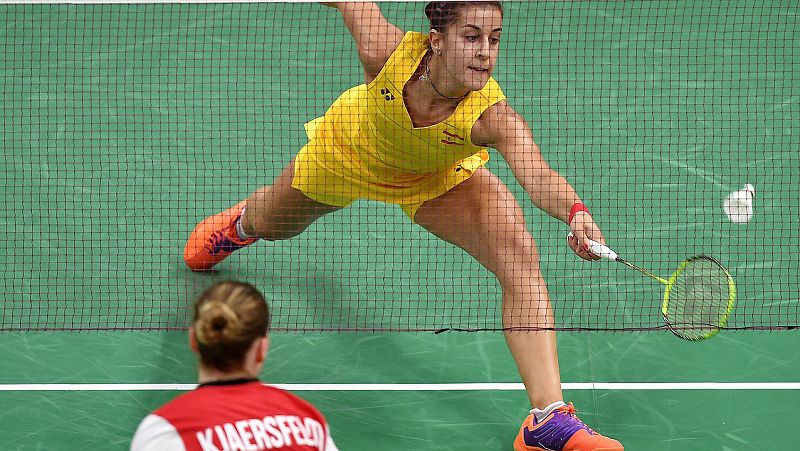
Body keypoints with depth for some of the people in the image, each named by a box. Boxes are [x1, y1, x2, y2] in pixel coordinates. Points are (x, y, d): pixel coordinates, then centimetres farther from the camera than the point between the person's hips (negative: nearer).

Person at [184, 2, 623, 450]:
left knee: (520, 258, -27)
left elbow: (538, 176, -60)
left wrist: (576, 212, -79)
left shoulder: (493, 115, -43)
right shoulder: (387, 51, -41)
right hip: (349, 149, 2)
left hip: (437, 178, -1)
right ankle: (239, 224, 71)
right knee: (271, 226, 30)